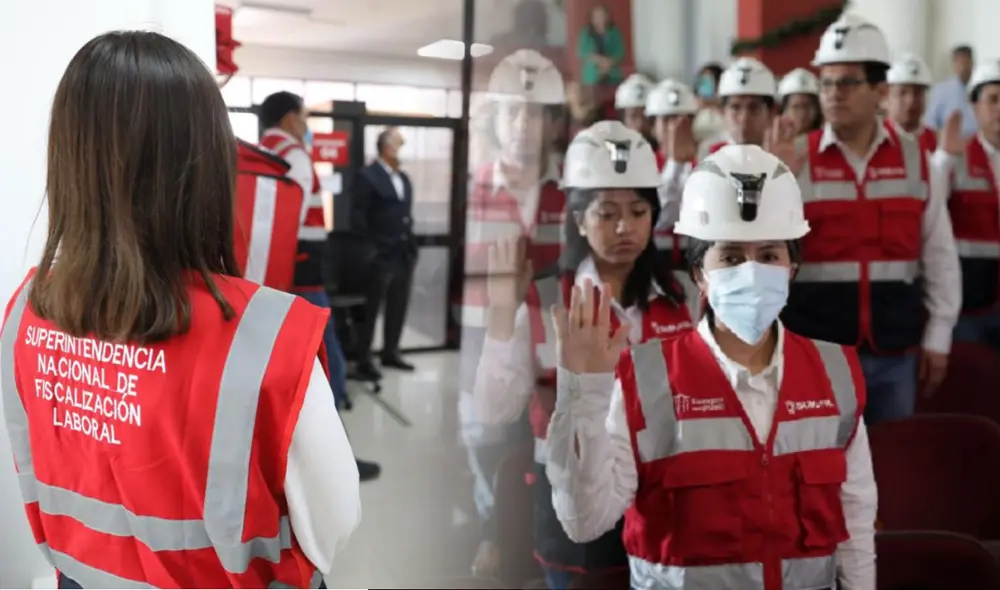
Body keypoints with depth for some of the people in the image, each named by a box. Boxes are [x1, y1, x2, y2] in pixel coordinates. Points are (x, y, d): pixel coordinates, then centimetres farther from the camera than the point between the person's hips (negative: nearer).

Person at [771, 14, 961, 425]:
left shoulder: (915, 159, 3)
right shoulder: (794, 159, -3)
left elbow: (939, 254, 7)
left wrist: (937, 338, 5)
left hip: (895, 352, 2)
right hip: (814, 350, -2)